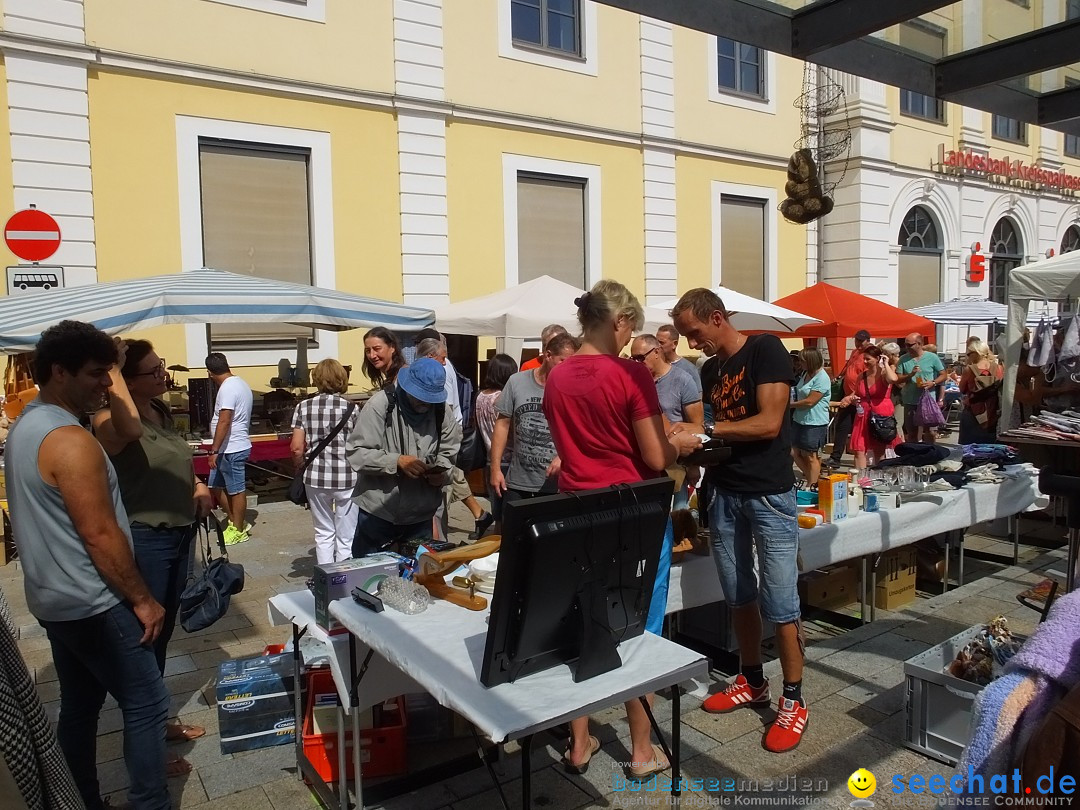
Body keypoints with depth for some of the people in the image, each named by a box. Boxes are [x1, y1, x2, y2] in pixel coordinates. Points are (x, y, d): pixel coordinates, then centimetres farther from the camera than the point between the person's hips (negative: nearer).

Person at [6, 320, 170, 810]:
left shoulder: (26, 427, 8)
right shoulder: (70, 440, -23)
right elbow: (100, 535, -24)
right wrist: (142, 599, -15)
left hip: (54, 600, 10)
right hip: (91, 604, -10)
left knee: (79, 707, 19)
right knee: (146, 704, 0)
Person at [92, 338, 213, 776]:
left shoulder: (162, 412, 7)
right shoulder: (110, 421, -18)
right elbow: (129, 429, -45)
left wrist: (197, 485, 5)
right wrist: (113, 368, -36)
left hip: (178, 533, 9)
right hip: (142, 540, -9)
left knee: (164, 631, 20)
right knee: (143, 635, 3)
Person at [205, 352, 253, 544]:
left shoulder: (228, 388, -19)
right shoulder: (239, 383, 13)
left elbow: (224, 422, -24)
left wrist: (214, 451, -22)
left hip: (231, 450, -10)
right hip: (230, 448, 10)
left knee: (236, 490, 2)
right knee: (217, 486, 16)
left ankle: (239, 531, 13)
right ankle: (237, 522, 24)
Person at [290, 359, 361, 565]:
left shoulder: (304, 407, 0)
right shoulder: (351, 408, -6)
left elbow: (296, 448, -2)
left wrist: (302, 467, 16)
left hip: (316, 477, 3)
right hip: (346, 478, -2)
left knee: (323, 533, 18)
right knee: (346, 537, 8)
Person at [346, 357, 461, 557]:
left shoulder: (441, 412, 0)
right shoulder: (381, 404, -13)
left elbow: (447, 454, 8)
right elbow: (355, 453, -15)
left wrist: (441, 473, -13)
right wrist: (396, 461, -25)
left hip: (420, 516, 4)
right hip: (377, 513, -3)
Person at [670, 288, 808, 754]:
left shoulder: (766, 351, -10)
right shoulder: (710, 370, 11)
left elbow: (768, 423, -19)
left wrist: (706, 430, -18)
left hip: (769, 493, -7)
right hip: (724, 493, 7)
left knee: (779, 601, -1)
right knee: (738, 595, 14)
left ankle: (793, 701, 14)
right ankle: (752, 682, 30)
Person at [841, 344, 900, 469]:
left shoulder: (884, 374, -5)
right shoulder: (861, 376, 9)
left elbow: (893, 379, -32)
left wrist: (886, 364, -16)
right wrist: (851, 399, -1)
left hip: (882, 416, -5)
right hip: (864, 416, 5)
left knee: (879, 451, 7)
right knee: (859, 450, -4)